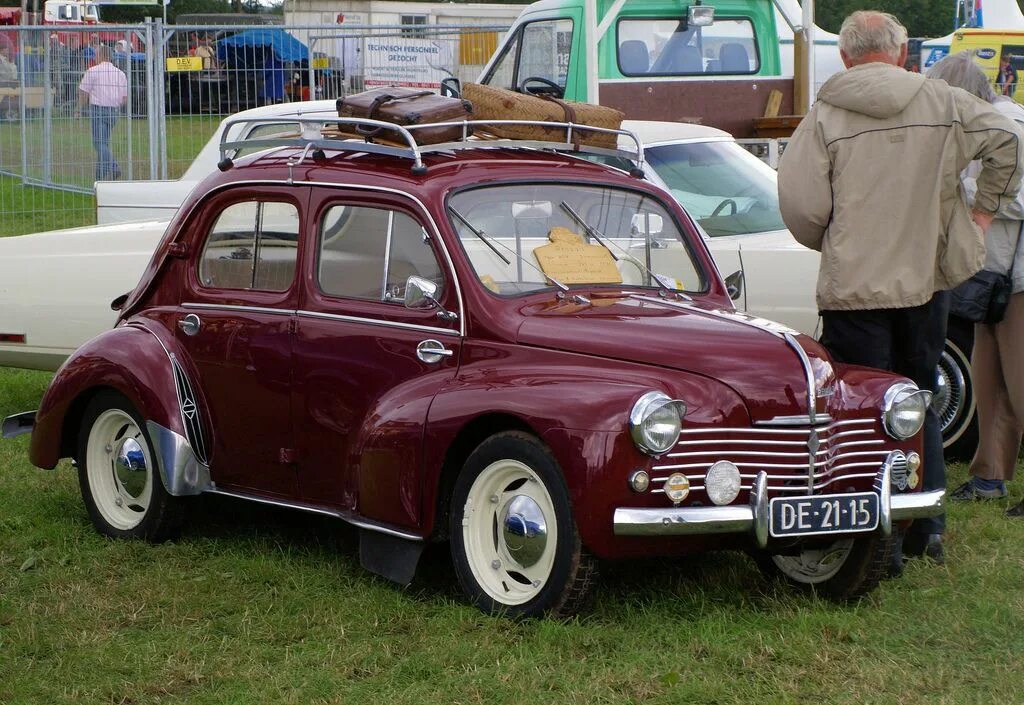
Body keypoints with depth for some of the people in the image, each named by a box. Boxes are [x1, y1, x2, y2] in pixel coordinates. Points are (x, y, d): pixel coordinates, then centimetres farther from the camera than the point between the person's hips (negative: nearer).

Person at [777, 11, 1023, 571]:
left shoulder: (825, 116, -9)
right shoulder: (943, 103, -1)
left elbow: (799, 204, -12)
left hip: (853, 287, -3)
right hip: (926, 279, 3)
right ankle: (926, 529, 20)